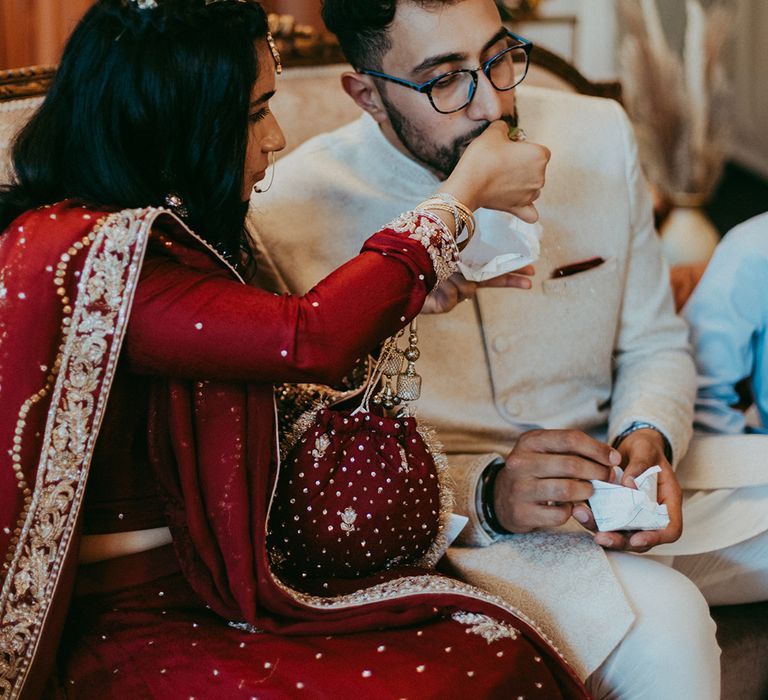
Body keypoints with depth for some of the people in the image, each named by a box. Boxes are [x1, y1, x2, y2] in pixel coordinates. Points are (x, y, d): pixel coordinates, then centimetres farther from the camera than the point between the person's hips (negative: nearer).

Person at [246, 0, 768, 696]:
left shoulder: (599, 137, 1)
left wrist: (649, 439, -11)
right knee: (661, 625, -30)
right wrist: (484, 495, -24)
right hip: (444, 529, -5)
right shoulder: (287, 215, -13)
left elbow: (655, 345, 11)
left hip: (611, 485, 6)